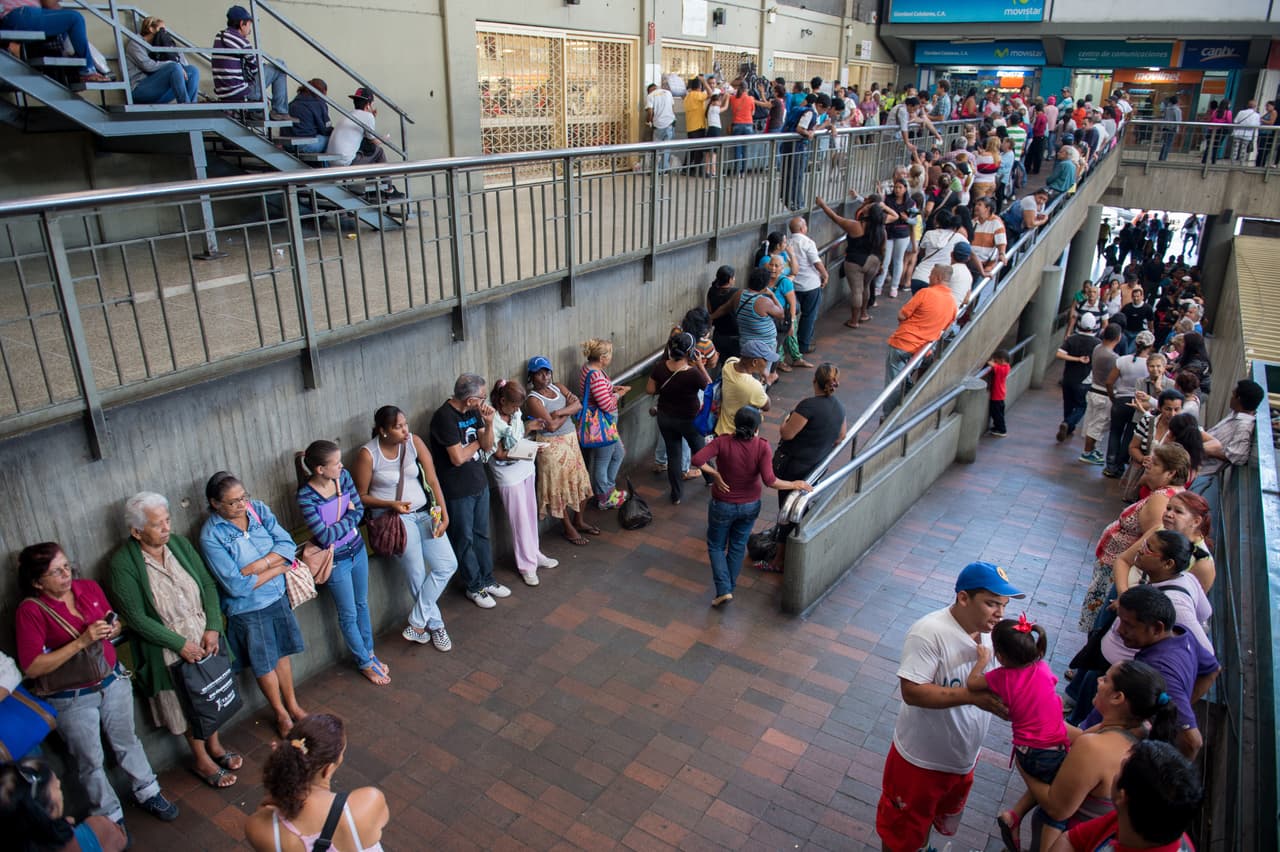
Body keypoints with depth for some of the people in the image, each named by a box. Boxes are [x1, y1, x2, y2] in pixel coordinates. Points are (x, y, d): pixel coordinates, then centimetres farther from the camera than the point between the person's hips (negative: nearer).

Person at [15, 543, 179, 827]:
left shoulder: (88, 587, -6)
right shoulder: (31, 611, -19)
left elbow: (114, 621, 11)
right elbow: (31, 668, -21)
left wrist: (113, 628, -13)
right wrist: (81, 642, -28)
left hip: (113, 681, 4)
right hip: (72, 700, -4)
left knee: (127, 742, 21)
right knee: (90, 762, 14)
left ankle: (148, 793, 40)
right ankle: (110, 818, 33)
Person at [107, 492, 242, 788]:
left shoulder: (179, 543, -4)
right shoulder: (122, 564, -18)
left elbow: (209, 585, -1)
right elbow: (136, 618, -18)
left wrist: (212, 628, -12)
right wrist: (180, 644, -19)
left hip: (205, 639, 4)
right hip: (168, 650, -4)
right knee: (187, 707, 13)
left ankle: (215, 745, 42)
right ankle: (202, 760, 34)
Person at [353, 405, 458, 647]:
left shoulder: (414, 442, -2)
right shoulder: (367, 454, -12)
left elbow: (432, 480, 0)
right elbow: (360, 496, -4)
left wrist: (443, 514, -6)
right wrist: (390, 504, -19)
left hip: (424, 511, 5)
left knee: (448, 565, -5)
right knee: (416, 574, -10)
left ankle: (417, 623, 7)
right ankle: (435, 625, 13)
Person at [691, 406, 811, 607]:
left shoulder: (722, 442, -23)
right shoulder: (763, 447, -21)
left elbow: (697, 459, -33)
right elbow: (769, 480, -29)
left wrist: (714, 473, -19)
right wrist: (795, 485, -17)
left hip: (723, 505, -2)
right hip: (750, 506, 2)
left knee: (716, 546, 18)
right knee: (738, 546, 24)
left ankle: (724, 590, 8)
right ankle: (730, 585, 39)